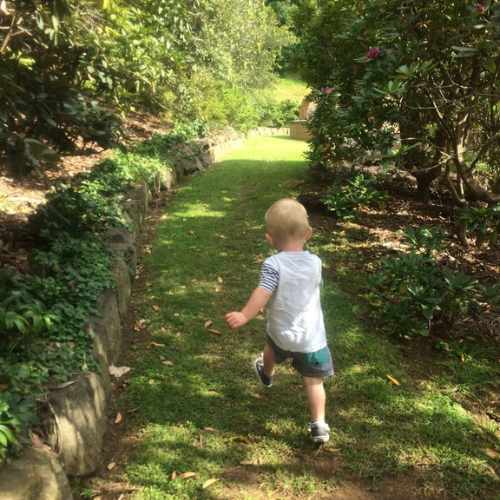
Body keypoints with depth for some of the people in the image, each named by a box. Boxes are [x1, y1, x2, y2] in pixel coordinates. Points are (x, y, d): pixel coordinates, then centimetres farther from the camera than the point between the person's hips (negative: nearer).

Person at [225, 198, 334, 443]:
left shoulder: (273, 264, -22)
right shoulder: (315, 262, -8)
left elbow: (262, 293, -34)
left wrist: (244, 316, -35)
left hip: (281, 332, 0)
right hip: (312, 338, 1)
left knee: (271, 347, 35)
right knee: (314, 381, 12)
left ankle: (267, 375, 63)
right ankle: (319, 425, 7)